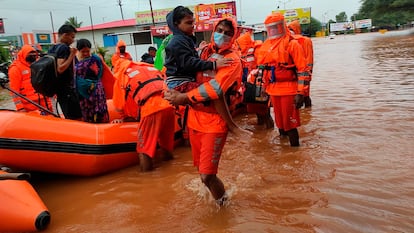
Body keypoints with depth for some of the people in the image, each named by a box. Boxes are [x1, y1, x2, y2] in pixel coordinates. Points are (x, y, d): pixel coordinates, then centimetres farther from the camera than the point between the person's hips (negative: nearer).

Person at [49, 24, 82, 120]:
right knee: (76, 118, -9)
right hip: (67, 88, -10)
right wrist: (72, 55, -18)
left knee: (69, 118, 15)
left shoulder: (51, 49, 14)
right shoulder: (64, 48, -13)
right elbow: (60, 69, -24)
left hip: (59, 88, 10)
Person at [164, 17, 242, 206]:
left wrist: (184, 97, -21)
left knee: (207, 176, -8)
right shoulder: (204, 52, 10)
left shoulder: (233, 60, -9)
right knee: (202, 168, 18)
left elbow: (215, 88, -22)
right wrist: (173, 91, -3)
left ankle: (223, 204, 21)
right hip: (195, 118, 6)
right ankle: (220, 199, 44)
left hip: (215, 122, -6)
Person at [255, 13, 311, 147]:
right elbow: (262, 68, 21)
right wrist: (264, 88, 19)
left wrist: (300, 93, -17)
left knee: (290, 123, -3)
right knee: (280, 121, 17)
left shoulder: (291, 44, -8)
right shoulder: (265, 46, 12)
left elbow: (302, 69, -12)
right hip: (273, 90, 6)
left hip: (288, 90, -6)